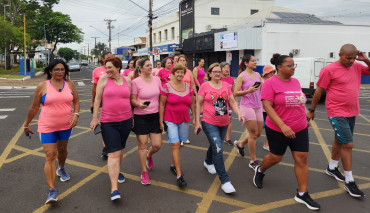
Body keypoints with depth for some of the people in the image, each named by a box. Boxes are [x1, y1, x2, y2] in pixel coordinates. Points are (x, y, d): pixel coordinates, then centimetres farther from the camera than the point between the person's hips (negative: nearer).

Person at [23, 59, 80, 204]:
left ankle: (61, 169, 53)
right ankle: (52, 190, -8)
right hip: (47, 127, -3)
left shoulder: (70, 84, 1)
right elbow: (34, 107, 1)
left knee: (62, 149, 22)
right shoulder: (42, 86, -6)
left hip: (66, 125, 3)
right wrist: (26, 125, 7)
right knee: (50, 156, -8)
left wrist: (76, 114, -13)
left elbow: (76, 101, 7)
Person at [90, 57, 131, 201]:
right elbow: (97, 98, -1)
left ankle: (117, 171, 45)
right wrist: (95, 118, -5)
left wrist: (133, 117, 14)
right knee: (113, 153, -8)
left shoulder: (127, 80, 5)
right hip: (108, 122, -3)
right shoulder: (103, 79, -2)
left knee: (120, 149, 18)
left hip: (125, 121, 3)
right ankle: (114, 188, -7)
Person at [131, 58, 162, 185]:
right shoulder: (136, 82, -8)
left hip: (155, 115, 4)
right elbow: (132, 99, -5)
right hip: (141, 117, -4)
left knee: (157, 145, 2)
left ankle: (149, 155, 39)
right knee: (142, 145, 2)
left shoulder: (157, 79, 5)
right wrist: (139, 104, -26)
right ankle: (144, 172, 20)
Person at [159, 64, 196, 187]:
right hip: (170, 120, -4)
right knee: (175, 145, -9)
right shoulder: (167, 87, -8)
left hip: (184, 120, 4)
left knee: (178, 144, 11)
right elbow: (161, 104, -6)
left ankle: (173, 165, 35)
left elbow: (192, 103, 12)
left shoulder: (188, 86, 5)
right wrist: (161, 121, -7)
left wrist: (194, 118, 10)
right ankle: (179, 175, -8)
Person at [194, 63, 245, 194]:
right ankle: (224, 181, -9)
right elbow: (198, 104, -3)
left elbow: (232, 102, 7)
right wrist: (197, 122, -6)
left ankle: (208, 162, 54)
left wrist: (239, 114, -8)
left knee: (215, 145, 23)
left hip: (224, 123, 5)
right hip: (209, 123, -5)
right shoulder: (204, 86, -6)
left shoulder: (226, 85, 4)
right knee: (218, 149, -14)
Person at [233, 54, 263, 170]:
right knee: (253, 134, -2)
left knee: (258, 133, 12)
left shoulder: (257, 75, 10)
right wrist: (248, 91, -23)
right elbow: (235, 93, -11)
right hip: (247, 106, -7)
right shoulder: (242, 76, -8)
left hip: (258, 107, 7)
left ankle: (240, 144, 37)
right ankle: (253, 161, 12)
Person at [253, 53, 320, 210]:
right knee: (276, 157, 11)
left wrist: (304, 119, 19)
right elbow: (267, 106, -21)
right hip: (278, 130, -5)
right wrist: (282, 125, -28)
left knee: (302, 159, 3)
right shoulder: (270, 83, -14)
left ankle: (302, 194, 14)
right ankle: (260, 170, 43)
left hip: (300, 129, 5)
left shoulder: (295, 82, 6)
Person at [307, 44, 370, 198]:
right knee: (348, 144, -8)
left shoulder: (356, 67, 6)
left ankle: (332, 168, 38)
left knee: (339, 141, 19)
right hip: (337, 114, -7)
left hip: (351, 113, 7)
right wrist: (311, 110, -3)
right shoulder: (329, 70, -12)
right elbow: (318, 92, -8)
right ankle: (349, 182, 2)